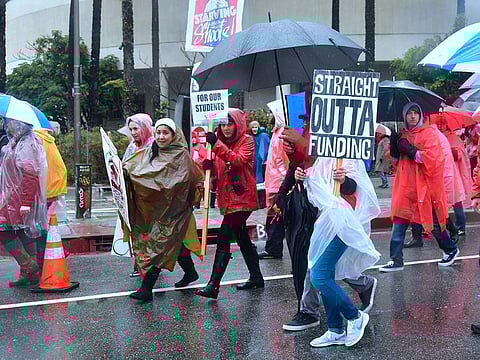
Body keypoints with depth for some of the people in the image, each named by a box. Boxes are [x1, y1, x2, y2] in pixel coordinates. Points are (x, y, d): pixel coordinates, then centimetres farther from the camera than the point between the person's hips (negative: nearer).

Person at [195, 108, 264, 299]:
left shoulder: (247, 140, -6)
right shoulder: (221, 142, 15)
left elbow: (239, 160, -25)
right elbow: (218, 172, 12)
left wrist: (216, 145, -30)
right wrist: (208, 165, -10)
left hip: (241, 197, -8)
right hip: (228, 198, 8)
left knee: (223, 238, -14)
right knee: (242, 238, 16)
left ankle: (213, 285, -12)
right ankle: (256, 277, 29)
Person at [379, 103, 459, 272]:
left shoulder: (428, 133, -5)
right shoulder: (402, 135, 11)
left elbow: (431, 158, -17)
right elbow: (396, 159, 13)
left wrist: (410, 151, -19)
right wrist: (394, 146, -4)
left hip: (425, 186, -5)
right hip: (406, 186, 5)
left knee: (433, 223, 6)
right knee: (399, 223, -1)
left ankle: (451, 250, 31)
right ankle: (396, 261, 4)